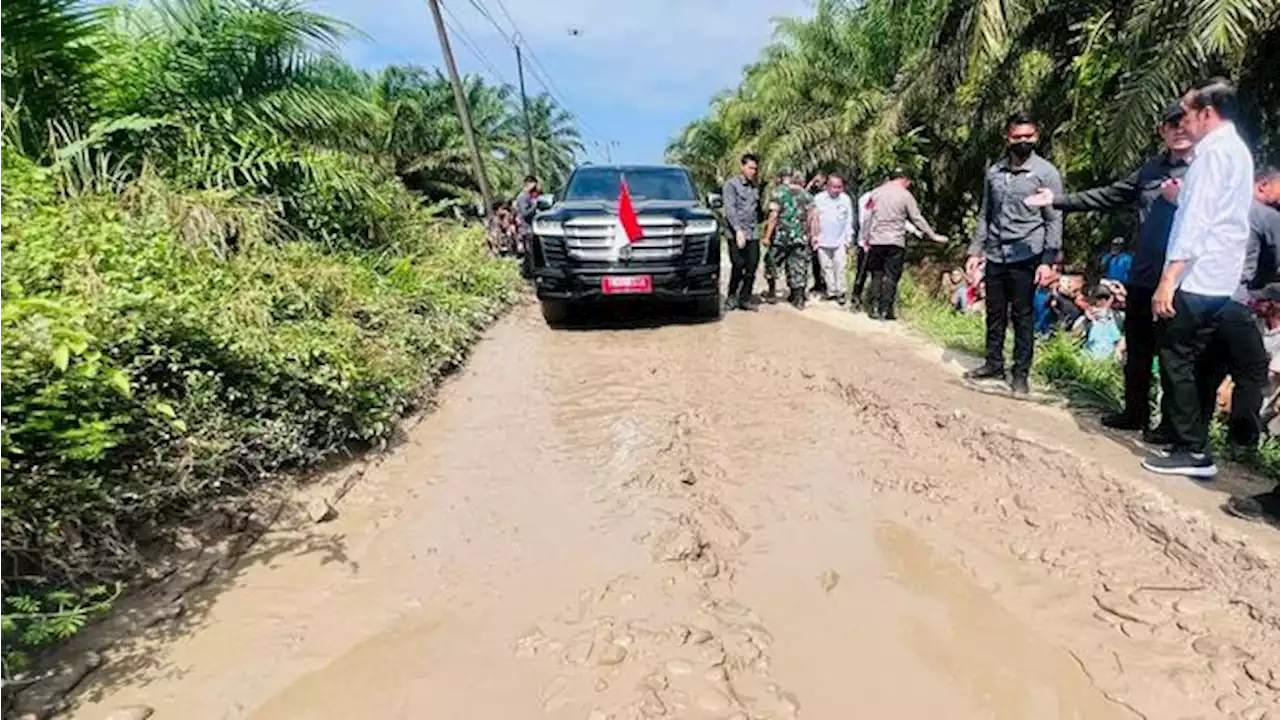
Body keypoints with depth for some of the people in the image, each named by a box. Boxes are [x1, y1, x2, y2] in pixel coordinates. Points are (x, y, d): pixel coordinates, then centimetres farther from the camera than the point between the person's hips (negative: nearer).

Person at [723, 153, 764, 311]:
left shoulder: (755, 186, 17)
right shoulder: (732, 184, -1)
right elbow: (730, 209, -11)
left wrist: (758, 225, 10)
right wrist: (738, 230, -20)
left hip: (753, 233, 5)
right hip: (737, 233, -5)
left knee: (752, 267, 2)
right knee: (738, 266, -7)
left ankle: (745, 298, 13)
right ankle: (732, 296, 10)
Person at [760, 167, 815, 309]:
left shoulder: (779, 191, -5)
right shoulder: (804, 192, 10)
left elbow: (774, 215, -12)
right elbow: (811, 215, 8)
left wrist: (767, 236, -12)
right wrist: (806, 232, 16)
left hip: (782, 235, -4)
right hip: (800, 237, 4)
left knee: (772, 263, 15)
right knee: (799, 267, 9)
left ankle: (772, 292, 19)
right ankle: (799, 299, 10)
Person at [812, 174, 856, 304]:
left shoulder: (846, 199, -1)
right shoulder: (818, 199, -2)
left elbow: (849, 221, 4)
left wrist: (848, 240, 3)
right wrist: (814, 237, 0)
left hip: (840, 241, -1)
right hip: (822, 241, 1)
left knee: (840, 267, -4)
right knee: (827, 267, 7)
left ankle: (841, 292, 4)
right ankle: (831, 291, 15)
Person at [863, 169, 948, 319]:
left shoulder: (876, 192, 8)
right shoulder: (906, 195, -2)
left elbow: (868, 217, 9)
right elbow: (917, 219, 0)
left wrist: (866, 239, 15)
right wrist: (934, 236, 7)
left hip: (876, 240, 3)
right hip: (895, 242, -3)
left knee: (877, 274, 11)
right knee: (891, 276, 2)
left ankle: (875, 308, 5)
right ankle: (886, 310, 1)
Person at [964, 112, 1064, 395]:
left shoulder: (1046, 173, -5)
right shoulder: (993, 172, 8)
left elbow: (1054, 220, -6)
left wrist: (1048, 260, -13)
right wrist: (975, 251, 10)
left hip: (1026, 257, -4)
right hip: (995, 256, 4)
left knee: (1022, 317, 2)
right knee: (994, 313, 11)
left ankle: (1021, 373, 11)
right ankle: (994, 363, 24)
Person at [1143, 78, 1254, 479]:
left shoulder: (1214, 150, -10)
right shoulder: (1238, 150, 21)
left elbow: (1197, 219, -19)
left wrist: (1168, 280, -21)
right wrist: (1181, 196, 14)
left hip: (1196, 279, -10)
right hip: (1220, 281, 10)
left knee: (1176, 362, -5)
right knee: (1192, 364, 12)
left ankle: (1192, 451, -1)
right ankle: (1191, 443, 18)